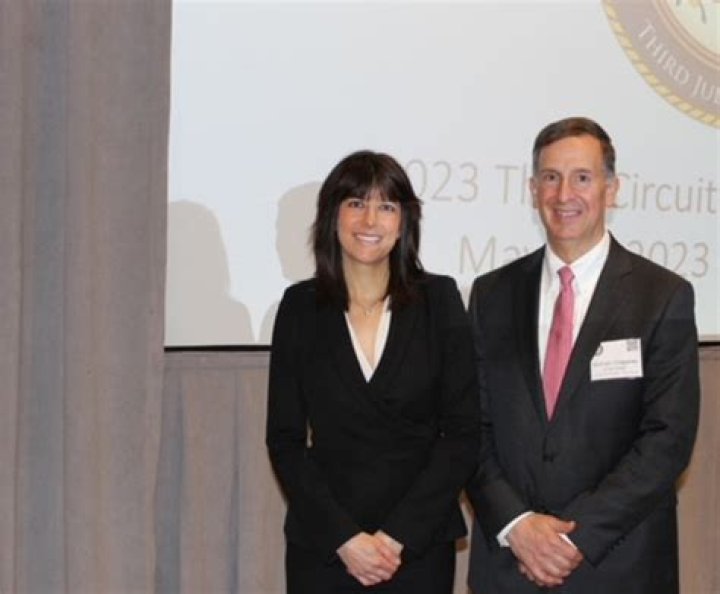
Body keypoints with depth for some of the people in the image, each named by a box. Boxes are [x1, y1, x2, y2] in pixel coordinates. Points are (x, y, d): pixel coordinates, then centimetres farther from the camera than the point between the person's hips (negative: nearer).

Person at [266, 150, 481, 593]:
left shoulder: (439, 299, -2)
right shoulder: (301, 306, 0)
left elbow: (463, 431, -3)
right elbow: (285, 438, 0)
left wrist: (399, 535, -10)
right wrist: (343, 536, -9)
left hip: (420, 543, 0)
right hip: (322, 547, 1)